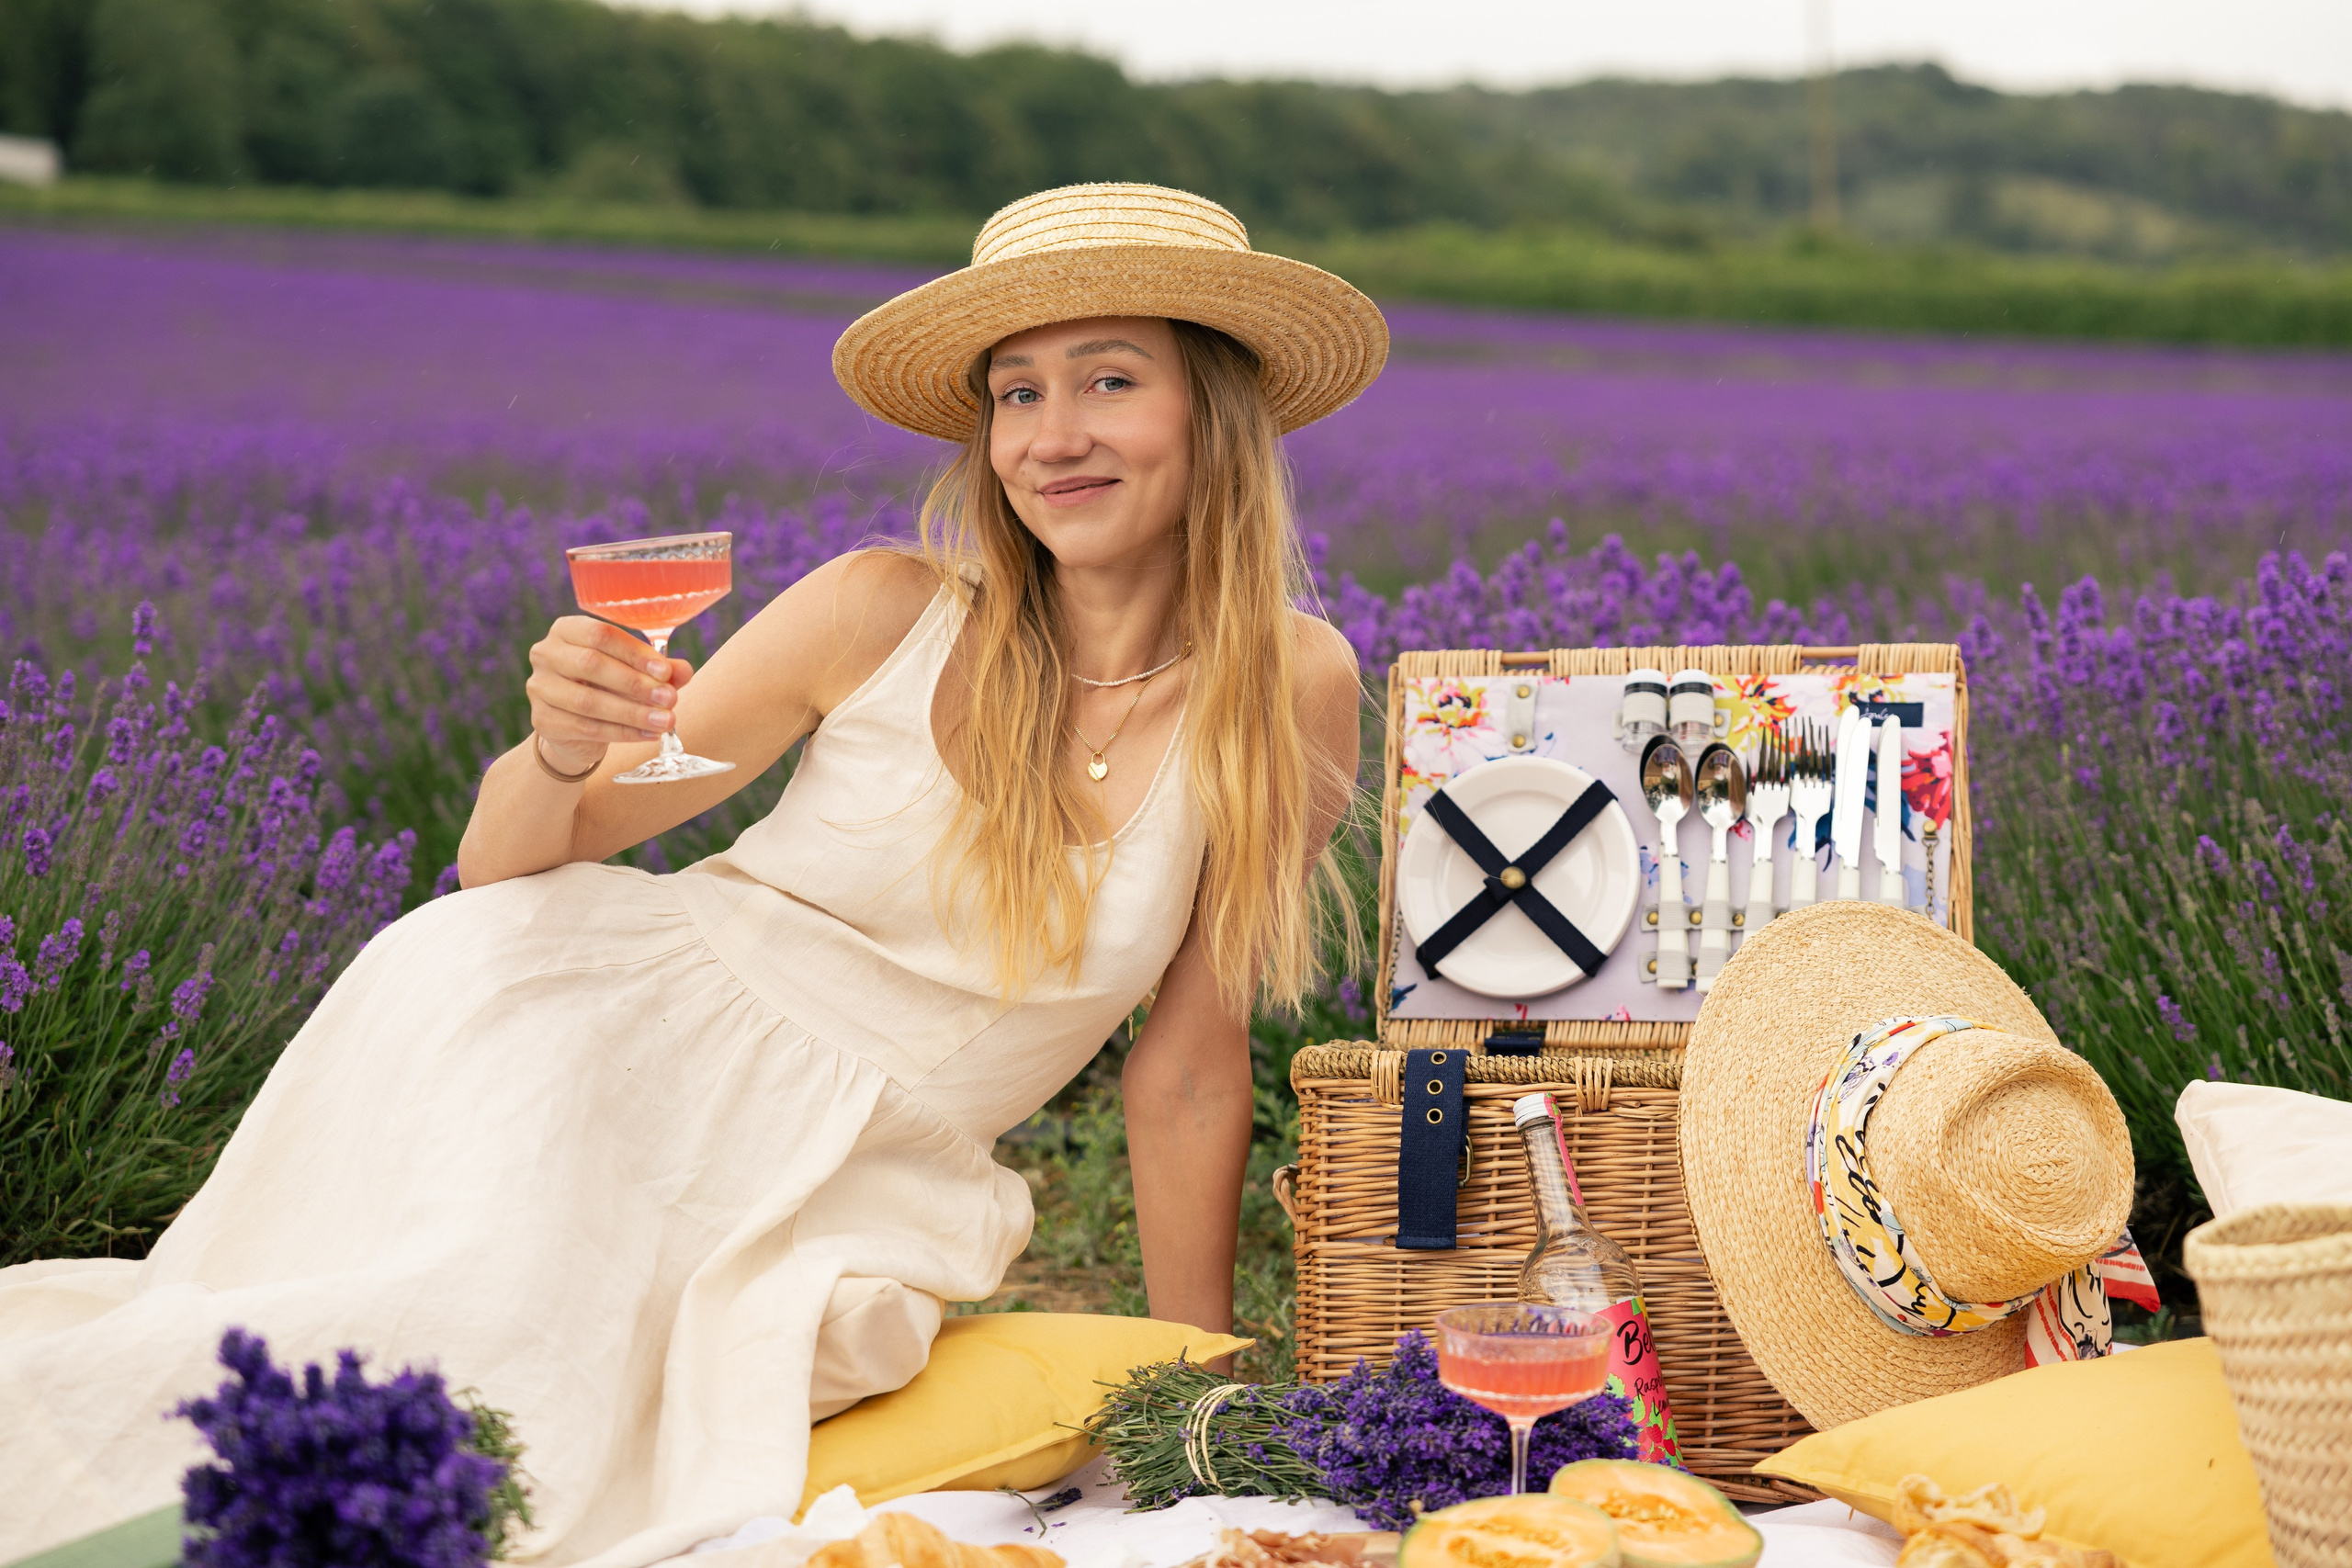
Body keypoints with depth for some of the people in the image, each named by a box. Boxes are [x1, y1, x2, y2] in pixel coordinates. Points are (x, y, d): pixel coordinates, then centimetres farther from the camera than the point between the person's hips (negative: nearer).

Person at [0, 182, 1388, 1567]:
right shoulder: (882, 615, -5)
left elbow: (1191, 1067, 6)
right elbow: (506, 863, 3)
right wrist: (560, 754, -20)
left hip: (849, 1188, 1)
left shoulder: (1290, 689, -3)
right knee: (485, 1318, -33)